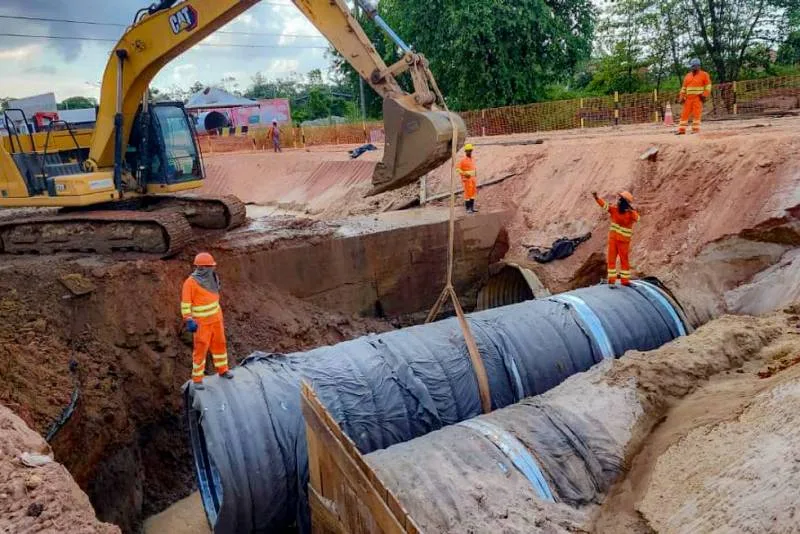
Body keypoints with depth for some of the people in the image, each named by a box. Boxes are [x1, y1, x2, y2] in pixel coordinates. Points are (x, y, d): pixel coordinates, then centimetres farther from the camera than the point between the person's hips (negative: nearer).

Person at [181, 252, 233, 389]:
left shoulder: (210, 278, 2)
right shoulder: (190, 282, -20)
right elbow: (185, 304, -19)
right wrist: (189, 321, -25)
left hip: (216, 318, 7)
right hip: (202, 321, -7)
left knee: (219, 344, 16)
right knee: (201, 349, -1)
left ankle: (222, 370, 33)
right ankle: (197, 379, 10)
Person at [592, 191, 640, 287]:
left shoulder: (631, 213, -9)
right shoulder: (615, 209, 0)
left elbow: (637, 218, -28)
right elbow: (604, 205, -7)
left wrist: (631, 210, -41)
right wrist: (597, 198, -22)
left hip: (624, 241, -2)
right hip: (613, 239, 2)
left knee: (625, 260, 9)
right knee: (611, 259, 3)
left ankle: (625, 280, 20)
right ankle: (612, 280, 8)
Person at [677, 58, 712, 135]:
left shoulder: (704, 74, 3)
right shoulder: (688, 76, 16)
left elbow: (708, 86, -1)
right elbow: (684, 87, 17)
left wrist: (704, 95, -11)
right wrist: (682, 97, 8)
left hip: (698, 98, -5)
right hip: (688, 98, 5)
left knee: (697, 113, -8)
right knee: (685, 113, 0)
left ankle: (696, 129, -7)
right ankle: (681, 129, 1)